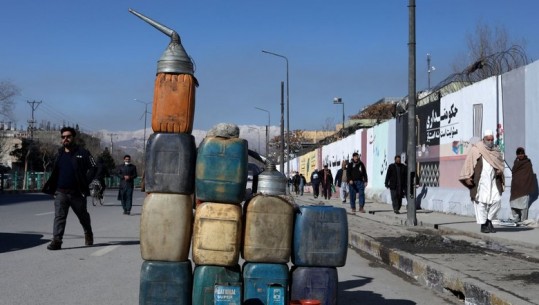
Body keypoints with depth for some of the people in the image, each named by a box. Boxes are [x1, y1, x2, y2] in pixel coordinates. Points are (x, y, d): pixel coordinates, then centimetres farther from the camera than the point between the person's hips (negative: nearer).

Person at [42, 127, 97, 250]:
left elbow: (92, 168, -4)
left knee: (83, 215, 14)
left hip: (77, 192, -3)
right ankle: (56, 240, -13)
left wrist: (85, 183, -12)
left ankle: (88, 234, 37)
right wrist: (51, 188, 8)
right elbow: (54, 173, 18)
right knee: (59, 216, -9)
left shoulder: (82, 153, -3)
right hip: (60, 192, 3)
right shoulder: (59, 154, 12)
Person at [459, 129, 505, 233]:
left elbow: (500, 163, 22)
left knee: (497, 200, -4)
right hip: (480, 181, -4)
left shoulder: (496, 151, 12)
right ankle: (483, 225, 7)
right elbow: (468, 164, -5)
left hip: (493, 181, 4)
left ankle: (489, 220, 16)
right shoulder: (475, 150, -3)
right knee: (481, 202, -3)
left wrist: (500, 170, 0)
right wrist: (467, 177, -13)